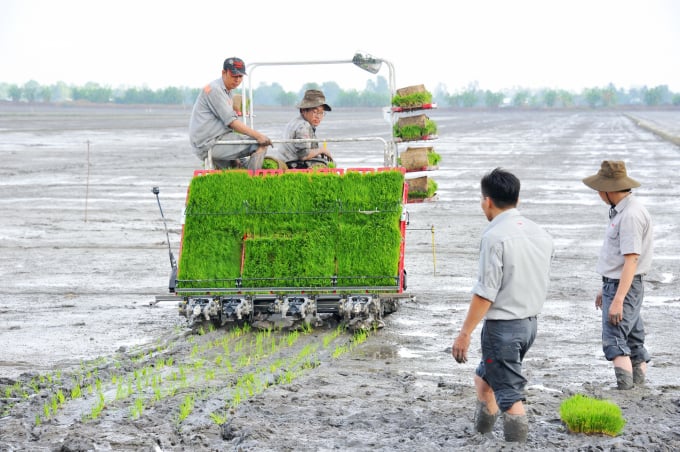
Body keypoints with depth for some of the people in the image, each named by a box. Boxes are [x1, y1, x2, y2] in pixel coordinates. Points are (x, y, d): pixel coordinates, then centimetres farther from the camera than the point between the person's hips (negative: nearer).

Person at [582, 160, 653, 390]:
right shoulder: (620, 211, 13)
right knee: (633, 343, 11)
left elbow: (631, 260, -24)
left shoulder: (631, 215, -19)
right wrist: (605, 289, 27)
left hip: (625, 287, -10)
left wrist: (617, 300, -28)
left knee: (614, 342, -17)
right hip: (615, 285, 10)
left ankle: (624, 386, -23)